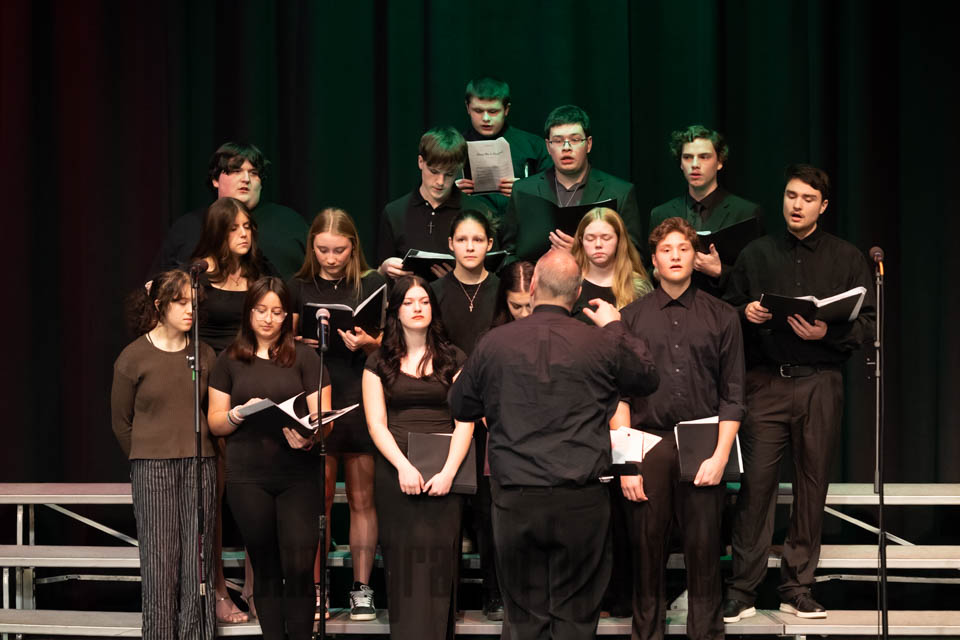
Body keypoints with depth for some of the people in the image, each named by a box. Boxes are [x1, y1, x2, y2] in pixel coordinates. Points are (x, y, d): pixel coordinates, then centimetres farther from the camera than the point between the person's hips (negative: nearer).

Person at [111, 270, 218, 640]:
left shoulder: (204, 355, 6)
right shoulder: (134, 357, -1)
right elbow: (121, 421, 7)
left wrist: (196, 452, 10)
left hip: (199, 464, 3)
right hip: (152, 468, -2)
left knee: (199, 557, 2)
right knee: (159, 558, -2)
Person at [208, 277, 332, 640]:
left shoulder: (305, 358, 5)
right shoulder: (230, 361, 10)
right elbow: (215, 423, 9)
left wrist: (308, 437, -20)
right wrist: (241, 412, -12)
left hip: (297, 476, -1)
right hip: (247, 478, 2)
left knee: (299, 568, -9)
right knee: (265, 569, 7)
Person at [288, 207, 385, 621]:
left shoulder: (372, 285, 5)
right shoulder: (299, 288, 8)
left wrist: (368, 343, -15)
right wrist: (297, 343, -11)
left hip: (360, 400, 0)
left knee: (362, 499, 3)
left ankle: (362, 588, 9)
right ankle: (314, 588, 7)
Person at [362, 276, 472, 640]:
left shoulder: (453, 360, 10)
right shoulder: (379, 363, 10)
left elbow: (465, 422, 2)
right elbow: (376, 423, 2)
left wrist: (449, 471, -12)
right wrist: (403, 467, -13)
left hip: (443, 473, 0)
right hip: (395, 472, 0)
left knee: (437, 561, -5)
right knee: (405, 563, -3)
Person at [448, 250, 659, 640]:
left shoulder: (494, 343, -1)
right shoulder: (602, 344, -4)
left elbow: (460, 408, 12)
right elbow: (648, 378, 15)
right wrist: (616, 327, 26)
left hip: (515, 502, 1)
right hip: (581, 503, -1)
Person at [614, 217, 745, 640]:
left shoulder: (721, 317, 9)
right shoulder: (631, 318, 8)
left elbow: (732, 395, 6)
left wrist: (720, 455, -5)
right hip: (647, 444, 0)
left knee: (704, 549, 0)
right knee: (646, 547, 1)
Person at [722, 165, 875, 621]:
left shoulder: (847, 258, 10)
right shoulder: (755, 254, 14)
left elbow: (869, 322, 3)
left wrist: (828, 332, -14)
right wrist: (746, 313, -6)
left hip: (820, 382, 0)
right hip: (765, 381, 0)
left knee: (812, 484, 2)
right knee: (756, 481, -7)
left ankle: (797, 588, 11)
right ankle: (742, 590, -2)